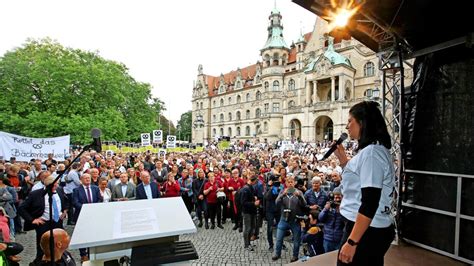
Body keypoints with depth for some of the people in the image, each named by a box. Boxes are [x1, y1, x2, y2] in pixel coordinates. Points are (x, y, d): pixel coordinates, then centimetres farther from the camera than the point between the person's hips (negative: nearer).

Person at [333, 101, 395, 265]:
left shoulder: (371, 152, -21)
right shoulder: (375, 150, 11)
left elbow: (370, 203, -26)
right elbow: (359, 181, 22)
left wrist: (351, 241, -23)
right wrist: (342, 158, 11)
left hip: (366, 232, -10)